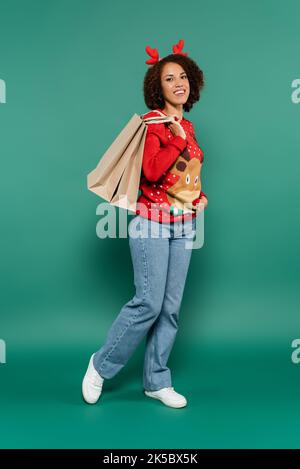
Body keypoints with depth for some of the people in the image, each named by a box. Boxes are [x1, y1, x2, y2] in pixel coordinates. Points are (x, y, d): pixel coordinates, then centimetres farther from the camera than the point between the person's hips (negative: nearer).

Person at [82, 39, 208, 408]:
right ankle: (101, 365, 15)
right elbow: (152, 171, -22)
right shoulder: (153, 122, -7)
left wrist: (200, 195, 10)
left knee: (171, 306, 7)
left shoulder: (187, 126, 15)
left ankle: (156, 381, 20)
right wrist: (178, 139, -17)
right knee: (148, 302, -8)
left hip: (184, 225, 7)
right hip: (153, 222, -7)